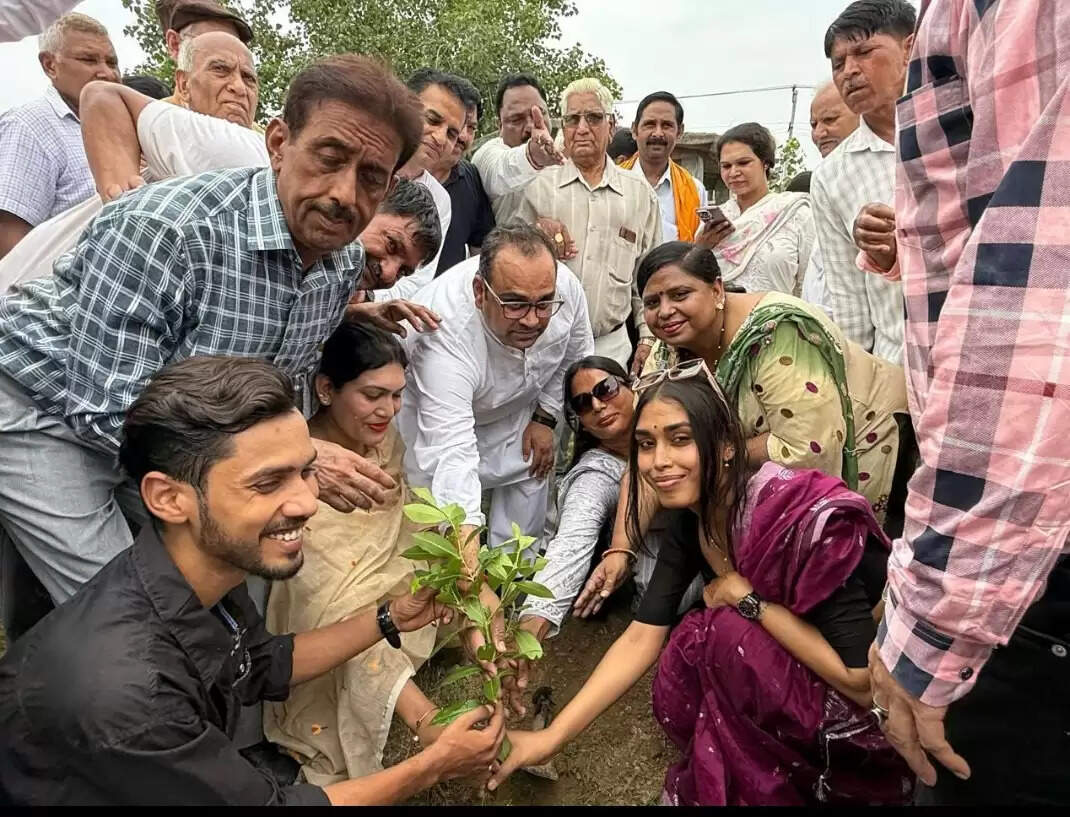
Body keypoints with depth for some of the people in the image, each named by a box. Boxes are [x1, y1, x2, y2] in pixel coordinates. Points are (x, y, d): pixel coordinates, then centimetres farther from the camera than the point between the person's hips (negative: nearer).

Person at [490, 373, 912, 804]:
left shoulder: (801, 521, -31)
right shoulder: (689, 517, -9)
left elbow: (862, 679, -28)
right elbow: (641, 639, -11)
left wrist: (746, 598, -25)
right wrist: (550, 738, -16)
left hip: (874, 715, -6)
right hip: (787, 688, 6)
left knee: (726, 631, -26)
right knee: (676, 701, -16)